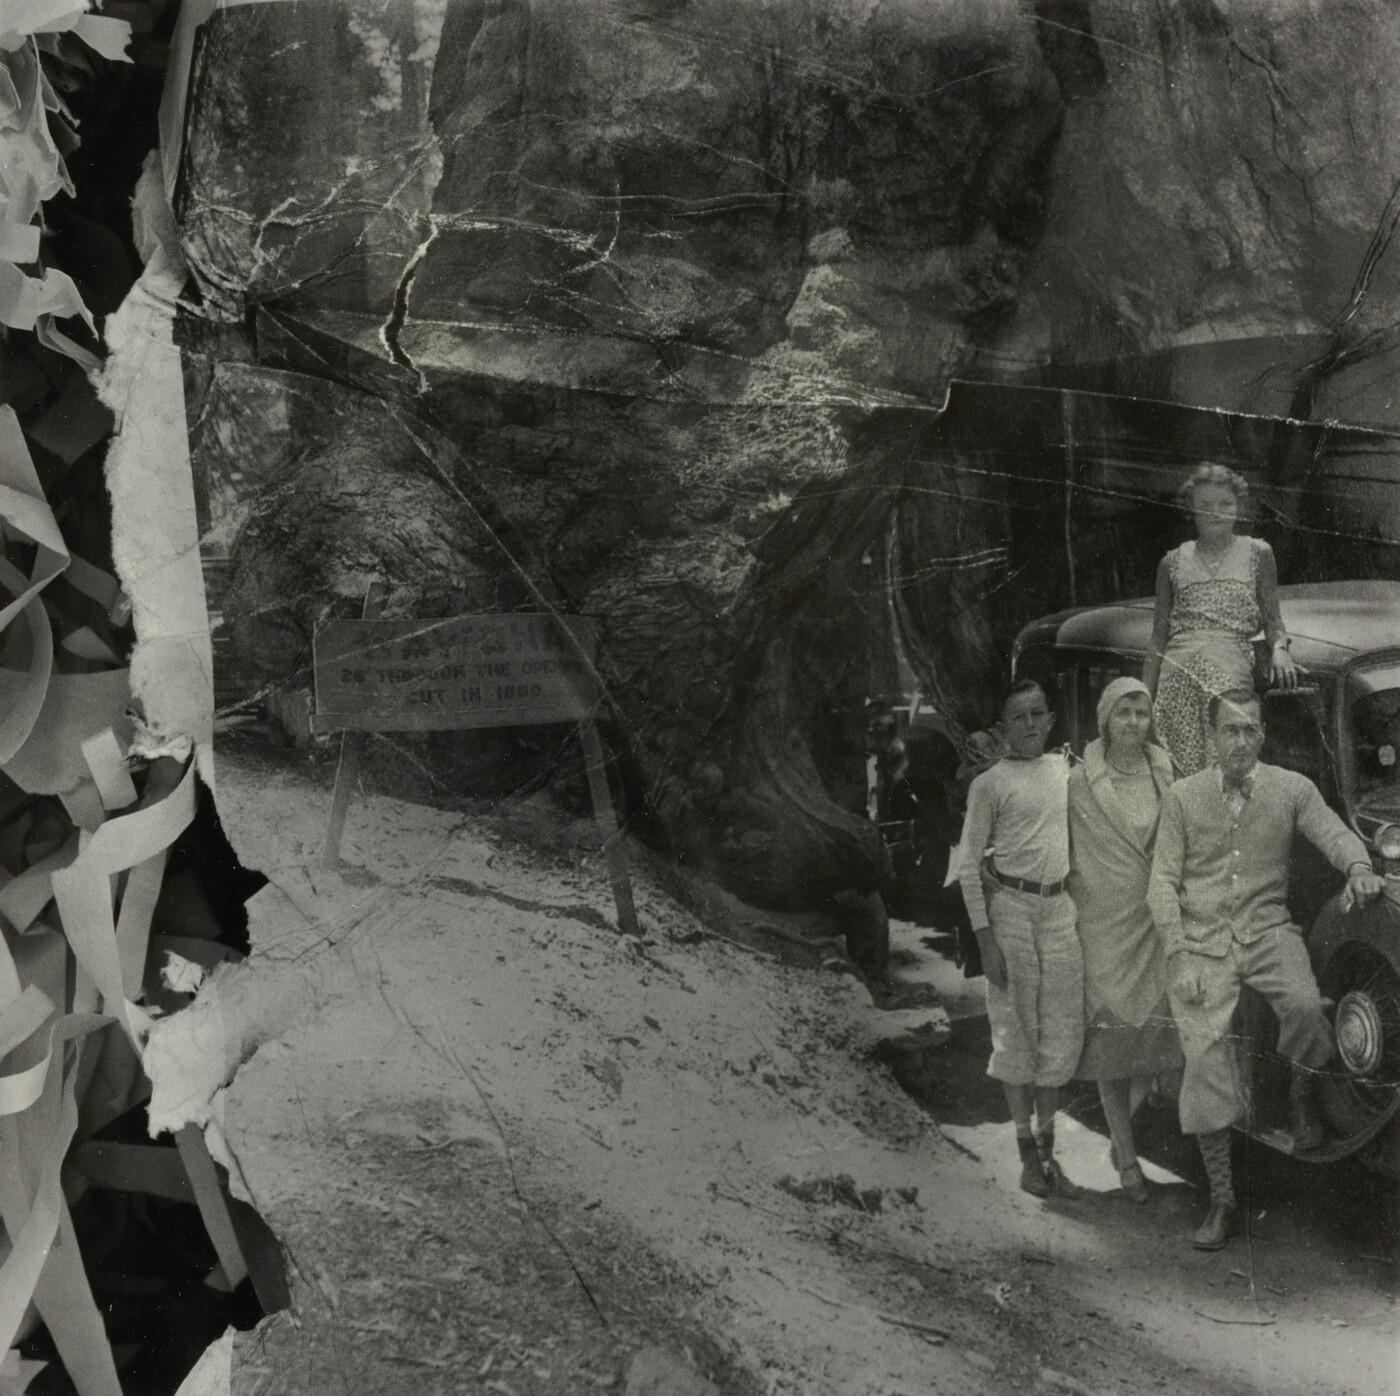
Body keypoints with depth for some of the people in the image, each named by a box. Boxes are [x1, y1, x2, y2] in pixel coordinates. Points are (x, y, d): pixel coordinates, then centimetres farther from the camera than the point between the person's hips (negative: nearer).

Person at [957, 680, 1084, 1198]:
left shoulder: (1064, 767, 10)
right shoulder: (990, 783, -4)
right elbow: (969, 864, -4)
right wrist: (984, 935, -11)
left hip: (1059, 907, 5)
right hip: (1009, 907, -4)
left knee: (1061, 1031, 6)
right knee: (1015, 1030, 1)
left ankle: (1049, 1149, 18)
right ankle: (1028, 1154, 12)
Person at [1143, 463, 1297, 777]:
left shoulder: (1257, 554, 12)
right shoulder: (1173, 562, 15)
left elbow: (1272, 619, 13)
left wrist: (1279, 648, -10)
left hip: (1233, 671, -2)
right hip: (1178, 675, 2)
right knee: (1177, 768, -5)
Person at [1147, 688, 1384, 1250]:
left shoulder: (1291, 789, 4)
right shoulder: (1182, 798, 2)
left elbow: (1334, 834, -5)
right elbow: (1163, 882, 1)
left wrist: (1359, 867, -30)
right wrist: (1178, 957, -9)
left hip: (1267, 931, 0)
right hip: (1201, 941, 0)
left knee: (1304, 1006, -30)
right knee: (1205, 1058, -9)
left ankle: (1302, 1096, 4)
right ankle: (1221, 1199, 2)